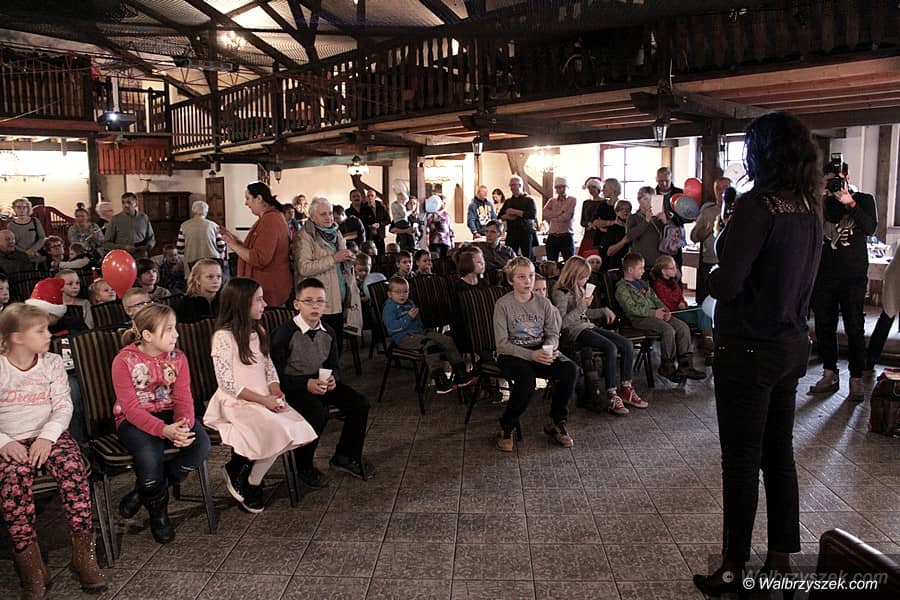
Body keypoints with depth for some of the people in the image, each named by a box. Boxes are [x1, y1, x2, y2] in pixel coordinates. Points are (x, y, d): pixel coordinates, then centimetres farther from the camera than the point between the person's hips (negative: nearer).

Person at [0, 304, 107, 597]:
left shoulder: (53, 363, 10)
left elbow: (63, 407, 3)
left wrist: (47, 436, -15)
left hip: (48, 436, 1)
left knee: (72, 466, -29)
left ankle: (83, 554, -20)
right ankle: (30, 563, -24)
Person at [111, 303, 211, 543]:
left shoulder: (177, 357, 0)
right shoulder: (124, 361, -13)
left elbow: (183, 398, -4)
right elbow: (131, 409, -18)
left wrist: (184, 426, -28)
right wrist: (164, 430, -34)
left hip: (169, 415, 4)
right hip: (133, 420, -4)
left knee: (201, 444, -24)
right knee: (149, 452, -36)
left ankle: (143, 492, -4)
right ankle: (158, 510, -3)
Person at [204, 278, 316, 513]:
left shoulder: (259, 331, 13)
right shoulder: (224, 336, -11)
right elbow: (227, 383, -14)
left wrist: (275, 393, -5)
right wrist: (263, 400, -17)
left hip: (265, 400, 7)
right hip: (236, 402, -7)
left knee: (300, 429, -18)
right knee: (279, 431, -29)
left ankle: (241, 468, 0)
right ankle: (249, 483, -2)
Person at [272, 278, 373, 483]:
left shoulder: (328, 332, 4)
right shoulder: (285, 333, -16)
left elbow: (335, 365, 14)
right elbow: (275, 373, -17)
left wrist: (332, 378, -10)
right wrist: (306, 384, -26)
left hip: (320, 382, 7)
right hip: (292, 386, -6)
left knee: (360, 403, -7)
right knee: (318, 413, -33)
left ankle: (346, 456, 12)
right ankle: (304, 466, -7)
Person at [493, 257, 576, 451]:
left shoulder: (544, 303, 6)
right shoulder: (503, 304, -8)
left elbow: (553, 333, 10)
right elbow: (502, 344, -12)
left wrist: (550, 348, -15)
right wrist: (531, 355, -23)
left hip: (540, 352, 4)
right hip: (512, 355, -4)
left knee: (570, 369, -23)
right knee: (527, 376, -37)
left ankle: (556, 423, -4)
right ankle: (507, 427, -13)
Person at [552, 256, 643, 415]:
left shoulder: (580, 289, 18)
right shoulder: (561, 293, -10)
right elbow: (562, 322, -19)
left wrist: (604, 311, 16)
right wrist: (582, 306, -19)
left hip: (588, 326, 9)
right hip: (574, 332, -9)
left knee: (627, 345, -8)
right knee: (610, 347, -29)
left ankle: (626, 390, -2)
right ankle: (612, 396, -24)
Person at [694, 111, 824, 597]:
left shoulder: (758, 204, -19)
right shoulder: (811, 207, 6)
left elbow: (725, 284, -23)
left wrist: (711, 278, -2)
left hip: (748, 350, -8)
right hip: (792, 345, 8)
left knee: (742, 461, 3)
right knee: (779, 453, 17)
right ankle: (780, 560, 29)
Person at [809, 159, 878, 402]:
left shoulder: (863, 200, 4)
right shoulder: (822, 203, 10)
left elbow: (870, 228, -12)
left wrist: (850, 204, -21)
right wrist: (818, 202, -12)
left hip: (853, 278, -3)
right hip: (824, 277, 3)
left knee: (855, 329, 1)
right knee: (824, 327, 6)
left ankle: (856, 379, 8)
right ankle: (830, 375, 17)